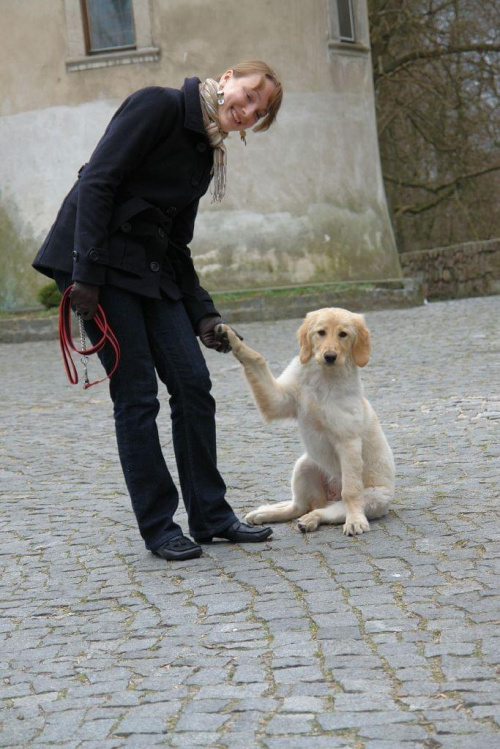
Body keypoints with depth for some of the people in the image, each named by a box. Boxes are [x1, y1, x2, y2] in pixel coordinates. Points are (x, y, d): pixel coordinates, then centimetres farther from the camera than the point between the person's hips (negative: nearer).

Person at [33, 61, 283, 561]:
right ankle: (158, 527, 6)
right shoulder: (157, 107, -9)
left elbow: (176, 246, 15)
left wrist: (202, 316, 5)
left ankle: (210, 516, 13)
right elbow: (97, 182, -17)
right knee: (137, 394, -6)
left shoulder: (206, 155, 15)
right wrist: (87, 272, -22)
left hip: (151, 269, 8)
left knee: (193, 382, 2)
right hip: (98, 262, -8)